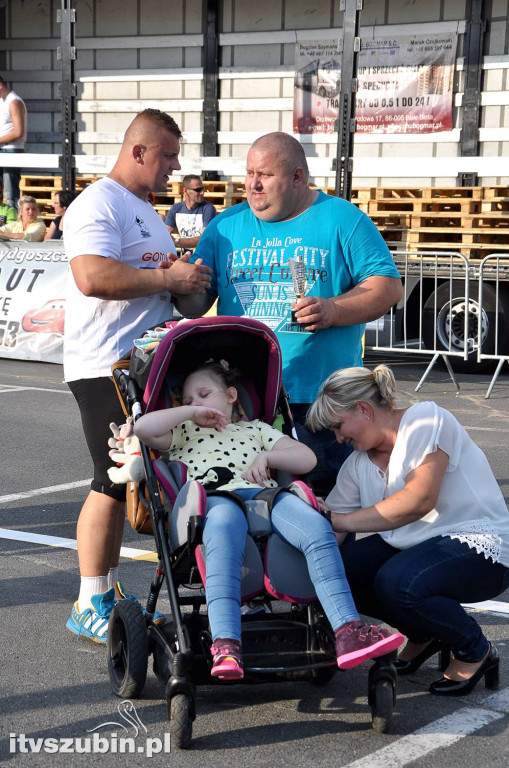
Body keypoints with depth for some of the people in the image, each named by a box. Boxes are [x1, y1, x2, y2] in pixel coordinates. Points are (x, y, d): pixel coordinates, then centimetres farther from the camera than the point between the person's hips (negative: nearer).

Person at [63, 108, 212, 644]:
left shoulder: (146, 210, 22)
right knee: (114, 483, -9)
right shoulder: (99, 204, -11)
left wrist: (187, 275, 8)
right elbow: (93, 277, -27)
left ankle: (109, 595, 20)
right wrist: (171, 278, -19)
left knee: (124, 482, 12)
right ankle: (90, 607, -2)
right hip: (105, 367, -10)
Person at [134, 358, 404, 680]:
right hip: (215, 498, -2)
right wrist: (191, 412, 19)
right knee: (224, 531, -43)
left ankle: (349, 632, -41)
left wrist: (266, 457, 9)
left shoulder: (255, 429, 37)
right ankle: (225, 644, -56)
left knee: (318, 528, -31)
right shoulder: (184, 432, 34)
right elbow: (143, 427, 14)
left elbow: (307, 458, 26)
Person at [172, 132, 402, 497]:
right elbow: (197, 304, 14)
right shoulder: (225, 226, 13)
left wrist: (334, 310, -18)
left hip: (321, 399, -3)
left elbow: (388, 287, -2)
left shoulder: (343, 221, 3)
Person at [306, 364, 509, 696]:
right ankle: (425, 634, 11)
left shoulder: (426, 419, -15)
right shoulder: (358, 463, 7)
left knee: (396, 582, -33)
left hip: (480, 547, -8)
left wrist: (342, 521, -25)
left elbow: (418, 501, -27)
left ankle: (476, 651, -6)